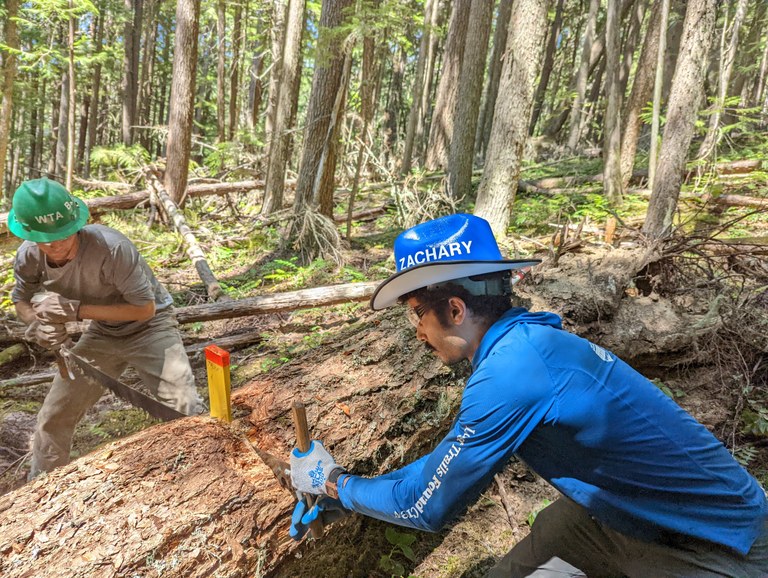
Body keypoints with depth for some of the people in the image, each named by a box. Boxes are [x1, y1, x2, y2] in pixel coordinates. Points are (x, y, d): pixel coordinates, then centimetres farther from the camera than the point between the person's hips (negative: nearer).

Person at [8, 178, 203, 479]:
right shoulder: (28, 257, -16)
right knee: (53, 418, 11)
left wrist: (77, 309, -33)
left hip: (149, 326, -5)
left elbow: (145, 308, -27)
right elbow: (21, 300, 4)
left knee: (186, 413, -17)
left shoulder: (111, 247, -34)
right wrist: (38, 322, -20)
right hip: (102, 334, 6)